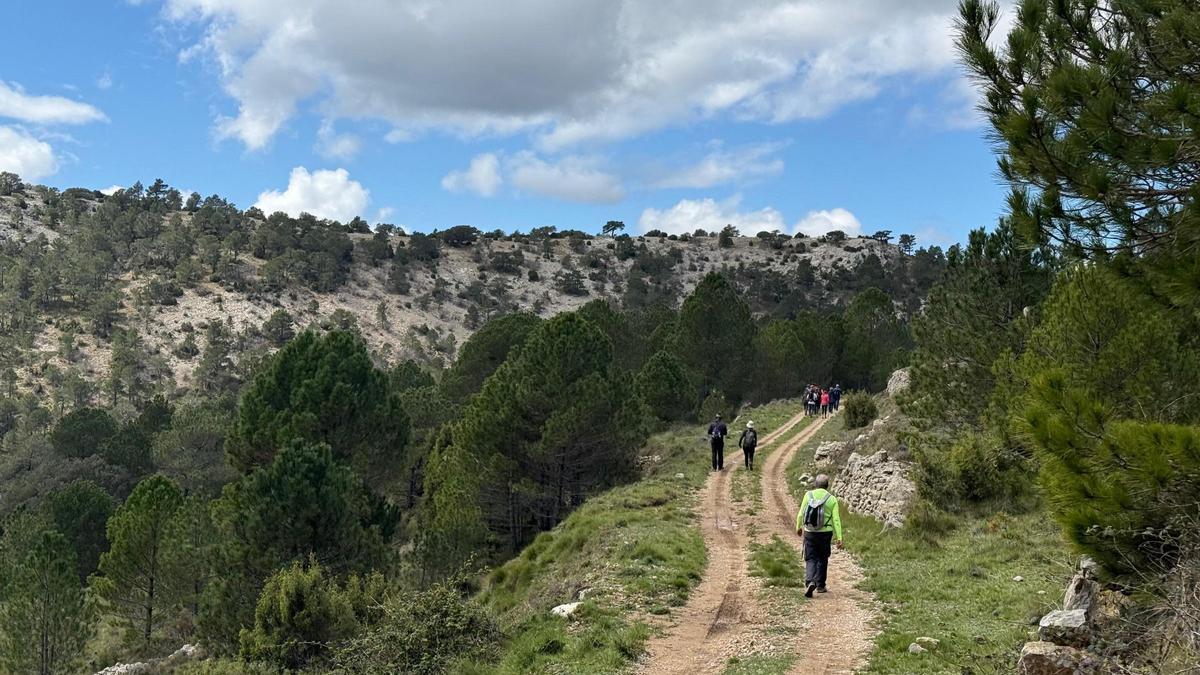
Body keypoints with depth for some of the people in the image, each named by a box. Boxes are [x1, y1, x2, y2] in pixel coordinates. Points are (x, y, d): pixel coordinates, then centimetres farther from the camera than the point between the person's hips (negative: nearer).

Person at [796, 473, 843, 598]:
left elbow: (801, 514, 0)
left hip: (809, 533, 0)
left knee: (810, 559, 5)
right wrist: (839, 537, -7)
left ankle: (810, 582, -18)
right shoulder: (832, 499, -4)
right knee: (822, 559, 18)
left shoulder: (808, 495, -4)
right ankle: (820, 585, 23)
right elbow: (836, 519, -8)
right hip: (825, 534, 0)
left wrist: (798, 527, 18)